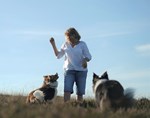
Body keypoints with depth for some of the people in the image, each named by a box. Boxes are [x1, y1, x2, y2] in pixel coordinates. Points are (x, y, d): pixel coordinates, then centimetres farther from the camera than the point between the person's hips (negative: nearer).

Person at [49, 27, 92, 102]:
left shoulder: (82, 44, 3)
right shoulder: (66, 44, 10)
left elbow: (88, 56, 2)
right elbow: (58, 55, 13)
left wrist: (85, 60, -21)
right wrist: (53, 44, 4)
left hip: (81, 70, -1)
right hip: (69, 70, 1)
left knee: (80, 93, 2)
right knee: (67, 90, -17)